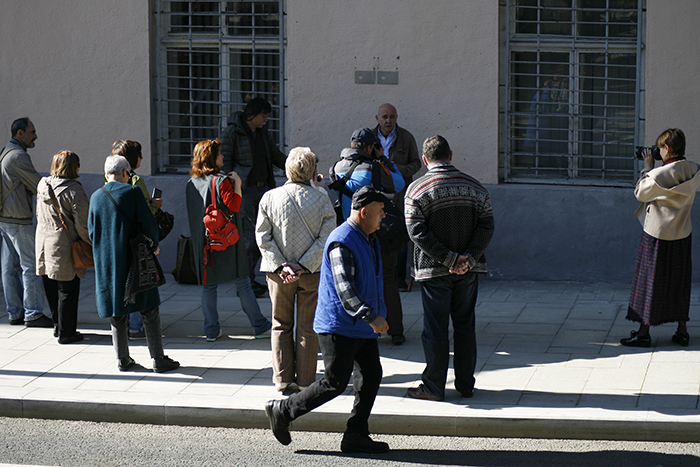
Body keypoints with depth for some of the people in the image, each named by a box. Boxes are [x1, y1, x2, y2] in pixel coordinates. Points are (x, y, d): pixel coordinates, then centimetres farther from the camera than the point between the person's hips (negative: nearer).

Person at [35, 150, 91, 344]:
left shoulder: (42, 185, 4)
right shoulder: (74, 190, -17)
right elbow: (82, 224, -17)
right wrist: (91, 244, -5)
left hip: (44, 243, 7)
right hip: (64, 247, -7)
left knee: (52, 289, 17)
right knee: (67, 290, 2)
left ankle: (58, 326, 30)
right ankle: (66, 333, 8)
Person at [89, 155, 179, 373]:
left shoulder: (96, 197, 3)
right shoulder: (132, 192, -9)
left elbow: (91, 231, 7)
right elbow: (148, 223, -11)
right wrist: (153, 246, 6)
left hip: (106, 263, 4)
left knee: (117, 313, 12)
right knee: (149, 311, 2)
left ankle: (123, 359, 14)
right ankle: (158, 359, 2)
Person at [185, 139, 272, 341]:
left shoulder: (191, 183, 4)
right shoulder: (222, 181, -14)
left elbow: (193, 214, 12)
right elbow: (233, 207, -18)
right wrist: (237, 185, -12)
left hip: (203, 241, 5)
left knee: (208, 285, 10)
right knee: (243, 283, 3)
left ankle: (211, 330, 8)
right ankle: (260, 326, 9)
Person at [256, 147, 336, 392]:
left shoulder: (270, 197, -6)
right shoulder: (321, 199, -8)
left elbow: (263, 237, -9)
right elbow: (325, 238, -12)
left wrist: (281, 266, -9)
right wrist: (303, 266, -12)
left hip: (278, 271, 1)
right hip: (312, 272, -1)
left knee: (281, 325, 14)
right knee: (308, 327, 10)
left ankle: (282, 378, 13)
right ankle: (305, 380, 13)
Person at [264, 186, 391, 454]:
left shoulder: (369, 239, 14)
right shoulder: (342, 242, -19)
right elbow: (344, 288, -27)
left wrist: (378, 314, 29)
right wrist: (370, 316, -33)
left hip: (362, 329, 10)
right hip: (339, 326, -10)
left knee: (371, 376, 5)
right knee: (334, 383, -7)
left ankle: (356, 435, 10)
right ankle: (282, 411, 6)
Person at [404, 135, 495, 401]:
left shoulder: (417, 190, -6)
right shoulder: (475, 187, 3)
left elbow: (418, 232, -15)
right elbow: (486, 227, -4)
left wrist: (449, 259, -15)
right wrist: (468, 259, -11)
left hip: (434, 270, -3)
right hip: (469, 270, 3)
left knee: (436, 329, 3)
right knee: (465, 326, 13)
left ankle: (433, 387, 8)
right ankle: (465, 385, 18)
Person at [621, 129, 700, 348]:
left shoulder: (660, 175, -21)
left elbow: (640, 193, -6)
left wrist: (647, 167, 0)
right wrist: (654, 168, 8)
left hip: (658, 235, -6)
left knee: (650, 281, 3)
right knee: (680, 281, 14)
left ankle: (643, 332, 8)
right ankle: (682, 331, 17)